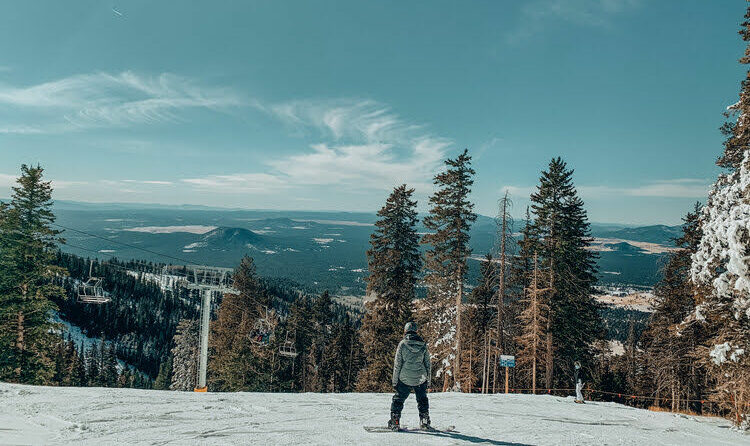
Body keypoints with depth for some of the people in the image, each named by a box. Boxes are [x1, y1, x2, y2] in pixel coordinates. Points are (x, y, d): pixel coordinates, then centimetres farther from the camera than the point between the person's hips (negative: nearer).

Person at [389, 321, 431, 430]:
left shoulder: (402, 344, -5)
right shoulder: (423, 345, 3)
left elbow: (397, 364, -4)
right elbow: (428, 364, 7)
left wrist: (395, 381, 2)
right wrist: (428, 380, 16)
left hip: (405, 378, -2)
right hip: (421, 379, 3)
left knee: (398, 399, 10)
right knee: (422, 400, 19)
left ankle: (395, 422, 7)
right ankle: (425, 422, 20)